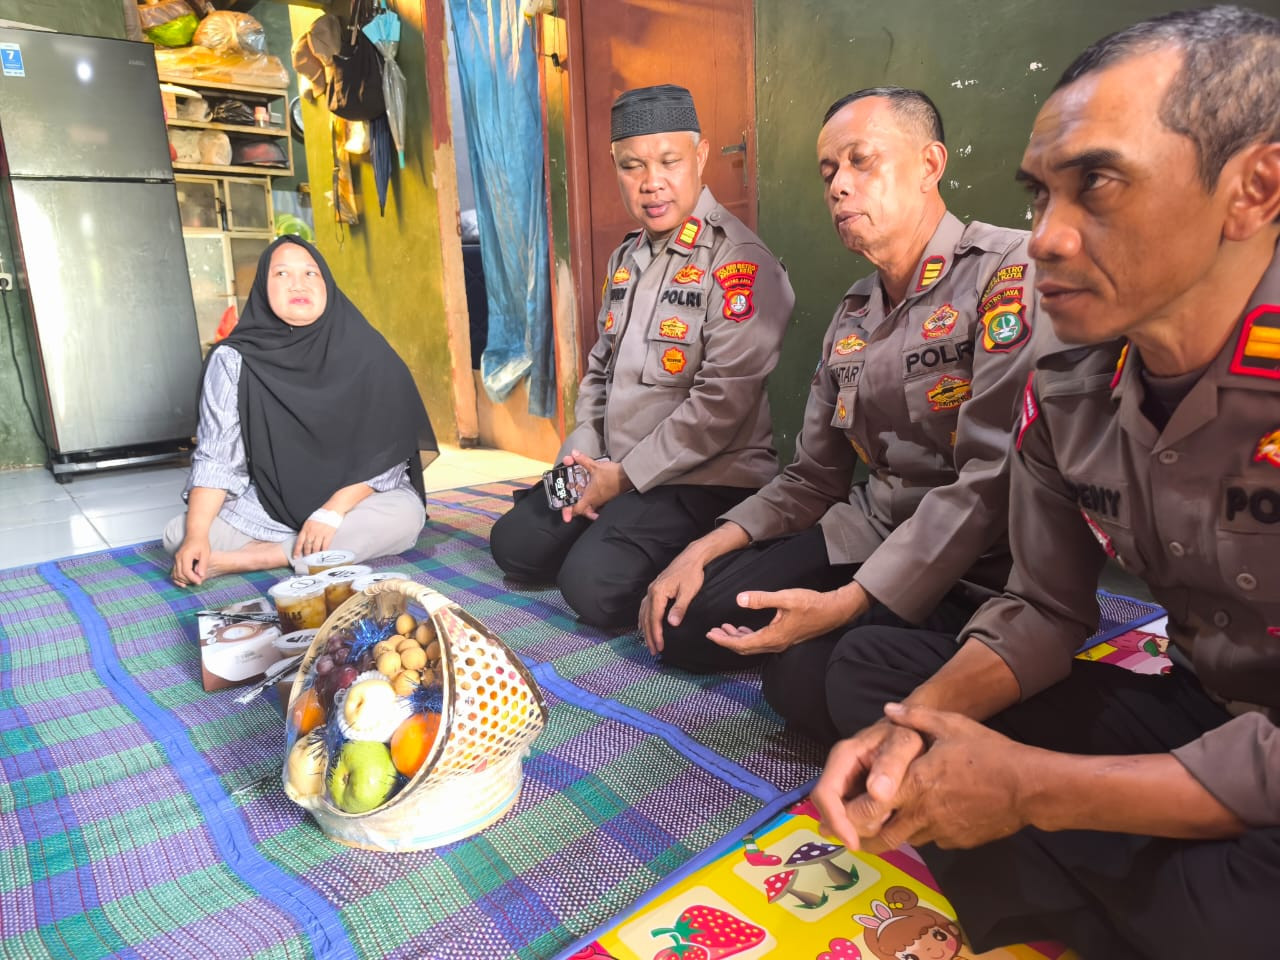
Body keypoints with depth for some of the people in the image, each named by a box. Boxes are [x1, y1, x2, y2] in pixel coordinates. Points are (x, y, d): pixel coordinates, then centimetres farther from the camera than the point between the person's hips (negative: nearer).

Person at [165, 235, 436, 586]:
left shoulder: (365, 351, -10)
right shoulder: (234, 359, -7)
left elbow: (386, 449, -12)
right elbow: (216, 456, -9)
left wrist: (332, 512, -23)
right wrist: (196, 535, -23)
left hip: (356, 500, -1)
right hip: (264, 505, 1)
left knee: (405, 516, -31)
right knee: (179, 535, -18)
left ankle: (240, 560, -22)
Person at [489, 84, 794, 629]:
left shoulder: (739, 261, -16)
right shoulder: (627, 258, 12)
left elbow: (723, 403, -23)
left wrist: (627, 476, -16)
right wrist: (583, 452, 3)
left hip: (705, 480, -8)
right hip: (615, 468, 8)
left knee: (596, 587, -24)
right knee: (515, 543, 9)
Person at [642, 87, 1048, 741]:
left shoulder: (1009, 270, -12)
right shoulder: (852, 316, 12)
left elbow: (993, 479, -22)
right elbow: (812, 481, 13)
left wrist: (846, 604, -26)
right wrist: (702, 552, 0)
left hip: (969, 567, -7)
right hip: (865, 533, 7)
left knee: (806, 674, -30)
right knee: (683, 624, -1)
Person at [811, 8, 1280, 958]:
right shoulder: (1066, 397, -5)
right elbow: (1043, 612, 2)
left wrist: (1029, 787, -23)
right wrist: (916, 723, -16)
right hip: (1197, 717, 6)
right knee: (871, 667, 1)